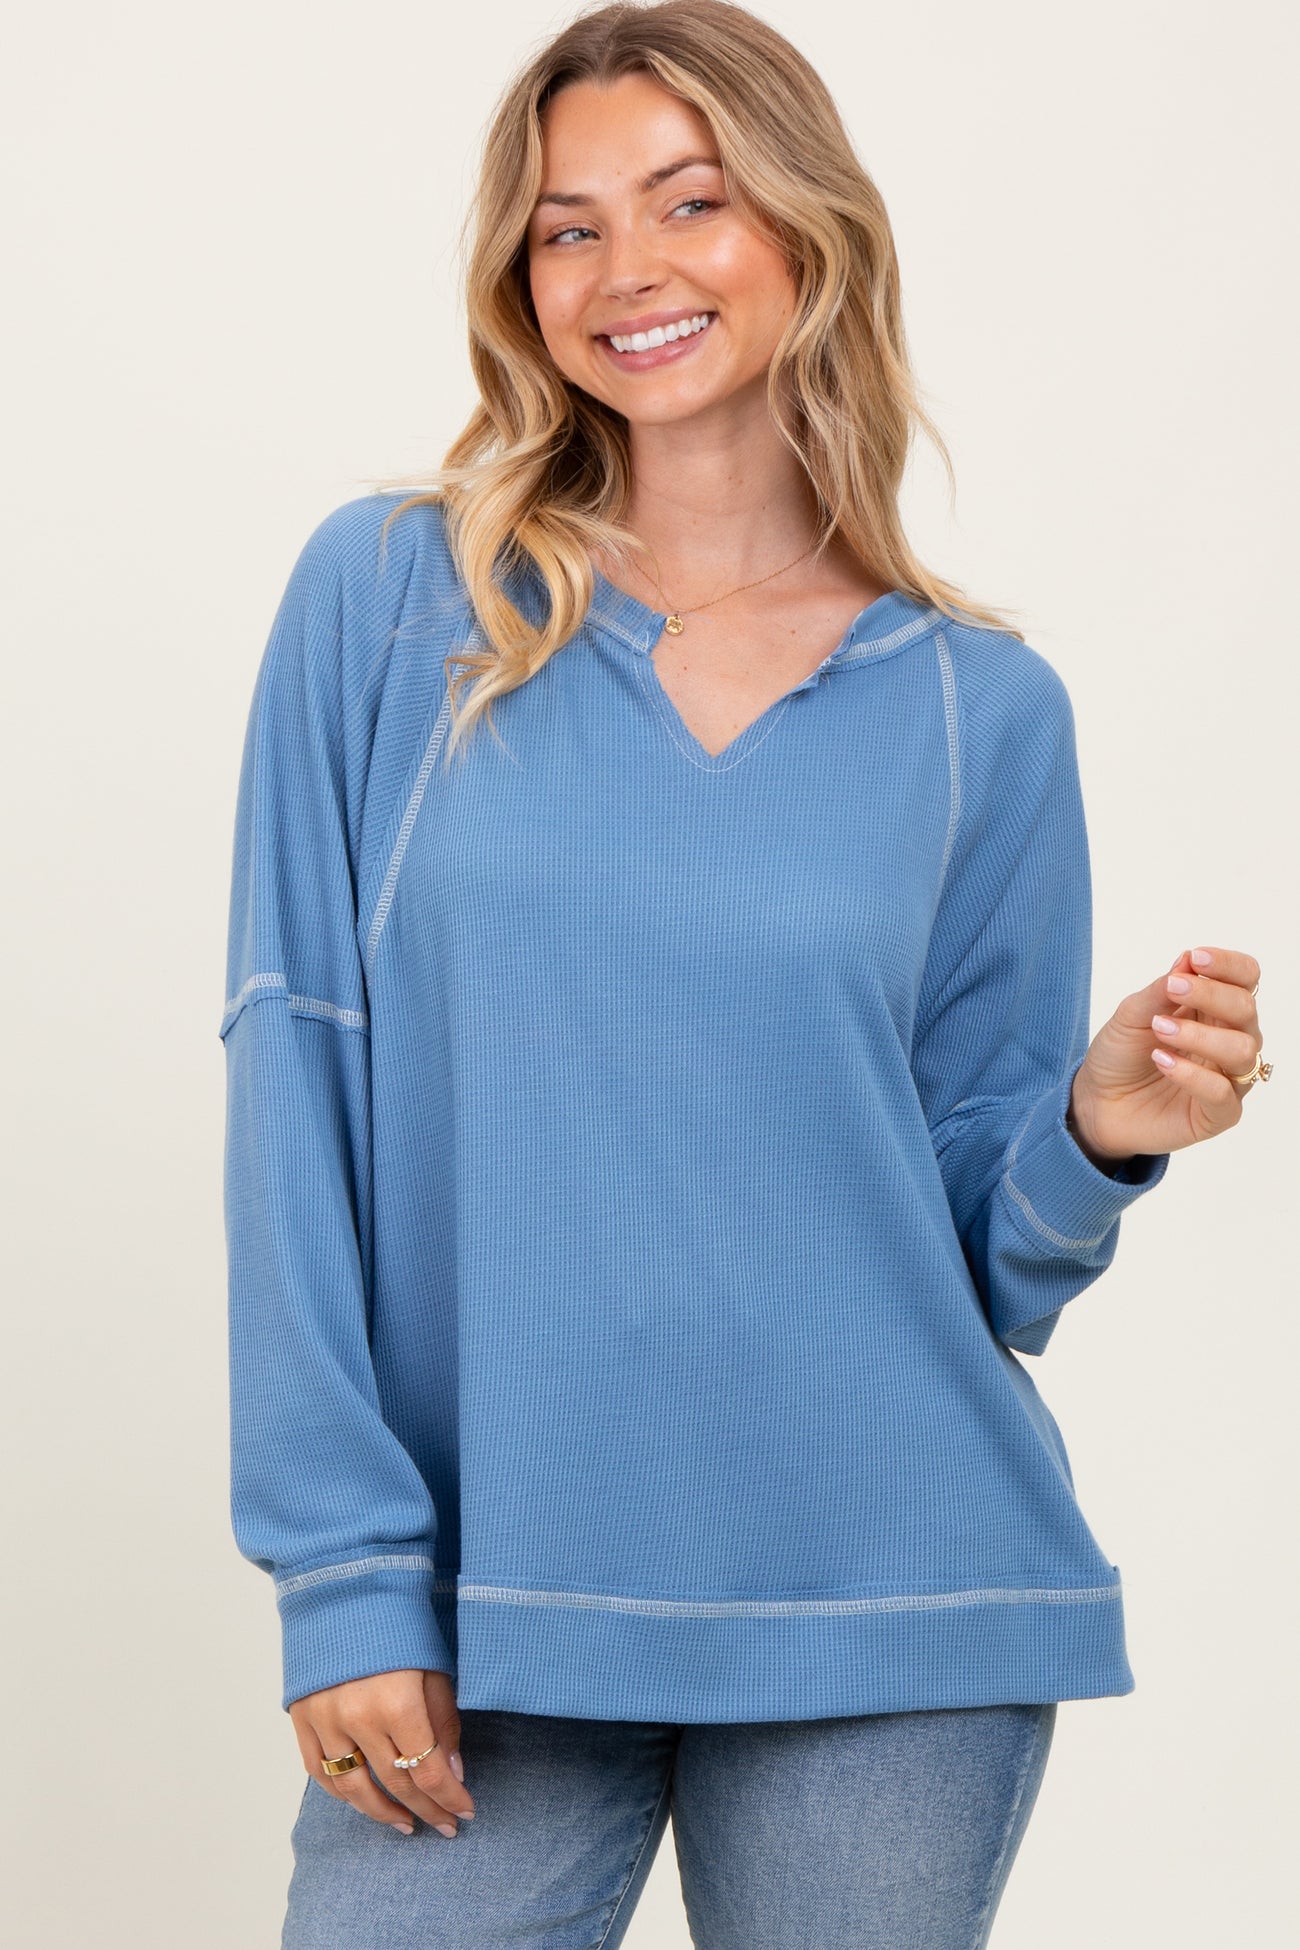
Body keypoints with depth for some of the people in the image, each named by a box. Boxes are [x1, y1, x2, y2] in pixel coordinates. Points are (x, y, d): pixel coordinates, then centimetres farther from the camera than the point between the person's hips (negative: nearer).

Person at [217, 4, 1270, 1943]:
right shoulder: (389, 598, 1)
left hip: (889, 1629, 1)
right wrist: (345, 1576, -8)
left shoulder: (980, 706, 4)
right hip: (480, 1607, -1)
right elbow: (299, 1086, -3)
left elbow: (979, 1260, 8)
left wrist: (1096, 1135, -14)